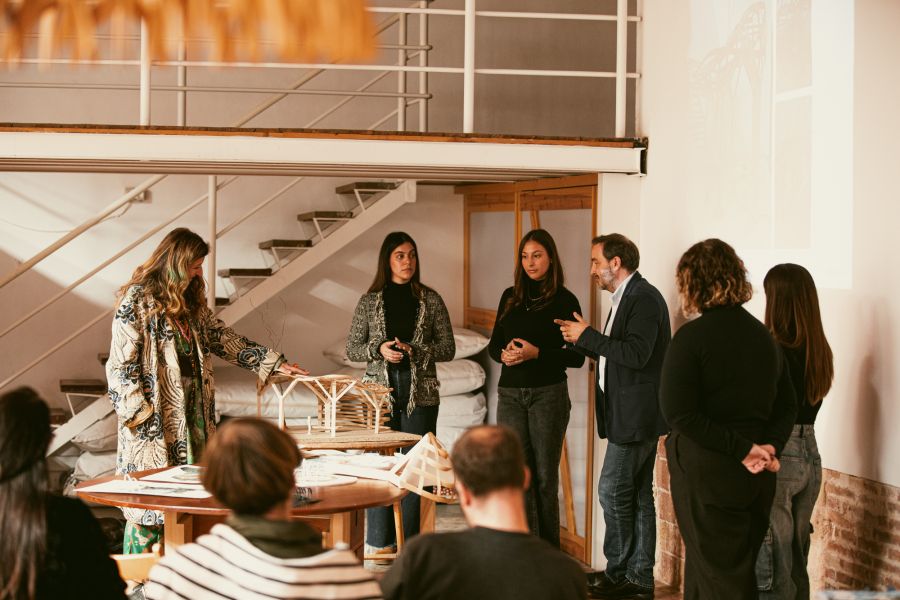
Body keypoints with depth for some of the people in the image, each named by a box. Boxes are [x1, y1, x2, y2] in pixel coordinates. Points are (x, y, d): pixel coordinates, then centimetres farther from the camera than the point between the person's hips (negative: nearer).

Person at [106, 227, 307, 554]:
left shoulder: (190, 300, 15)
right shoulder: (137, 299, -9)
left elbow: (222, 337, 20)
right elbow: (121, 363, -12)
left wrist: (274, 362, 15)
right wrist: (140, 413, -16)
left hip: (192, 413, 8)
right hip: (152, 419, -8)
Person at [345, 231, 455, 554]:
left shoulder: (430, 300, 4)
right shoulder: (370, 301, 5)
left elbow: (447, 348, 4)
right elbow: (352, 348, 7)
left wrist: (414, 351, -12)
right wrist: (379, 349, -12)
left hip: (420, 393, 0)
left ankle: (411, 544, 7)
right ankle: (379, 543, 8)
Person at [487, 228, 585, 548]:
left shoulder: (565, 301, -3)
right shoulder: (510, 297, 11)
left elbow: (576, 356, -6)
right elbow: (494, 344, 15)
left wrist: (536, 353, -18)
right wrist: (504, 354, -8)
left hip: (548, 394, -4)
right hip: (510, 393, 4)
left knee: (545, 476, 4)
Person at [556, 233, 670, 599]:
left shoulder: (644, 298, -15)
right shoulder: (626, 298, 16)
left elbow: (636, 354, -26)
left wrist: (587, 335, -18)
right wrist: (580, 340, 5)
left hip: (635, 415, -10)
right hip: (629, 416, 10)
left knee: (613, 491, -7)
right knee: (638, 495, 13)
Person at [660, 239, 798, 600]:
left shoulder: (692, 337, -12)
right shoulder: (763, 336, 9)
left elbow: (679, 414, -20)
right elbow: (787, 407, 10)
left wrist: (743, 449, -16)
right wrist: (769, 446, -5)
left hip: (708, 475, -6)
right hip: (756, 478, 6)